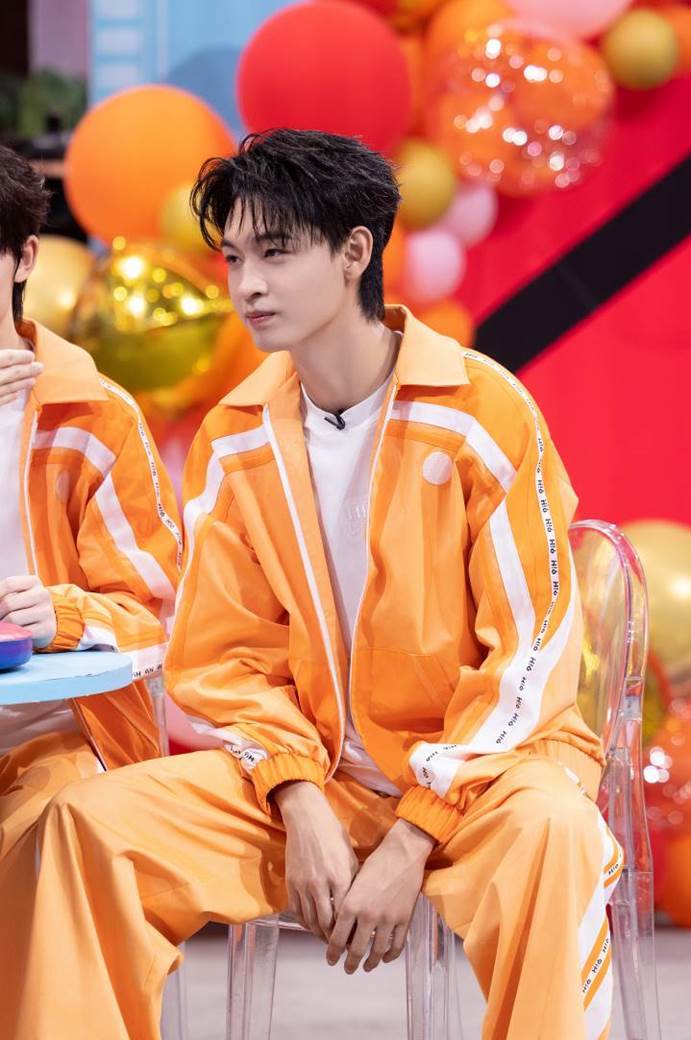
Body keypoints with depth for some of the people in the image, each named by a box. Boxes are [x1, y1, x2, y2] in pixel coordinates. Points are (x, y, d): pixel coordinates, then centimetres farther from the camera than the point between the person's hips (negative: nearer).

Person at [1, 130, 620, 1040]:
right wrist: (302, 806, -13)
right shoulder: (236, 437, 3)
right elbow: (225, 657, 6)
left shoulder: (482, 410, -10)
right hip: (310, 767, 4)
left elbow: (534, 651, -11)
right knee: (93, 820, -17)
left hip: (482, 761, -4)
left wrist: (411, 843, -18)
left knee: (549, 831, -38)